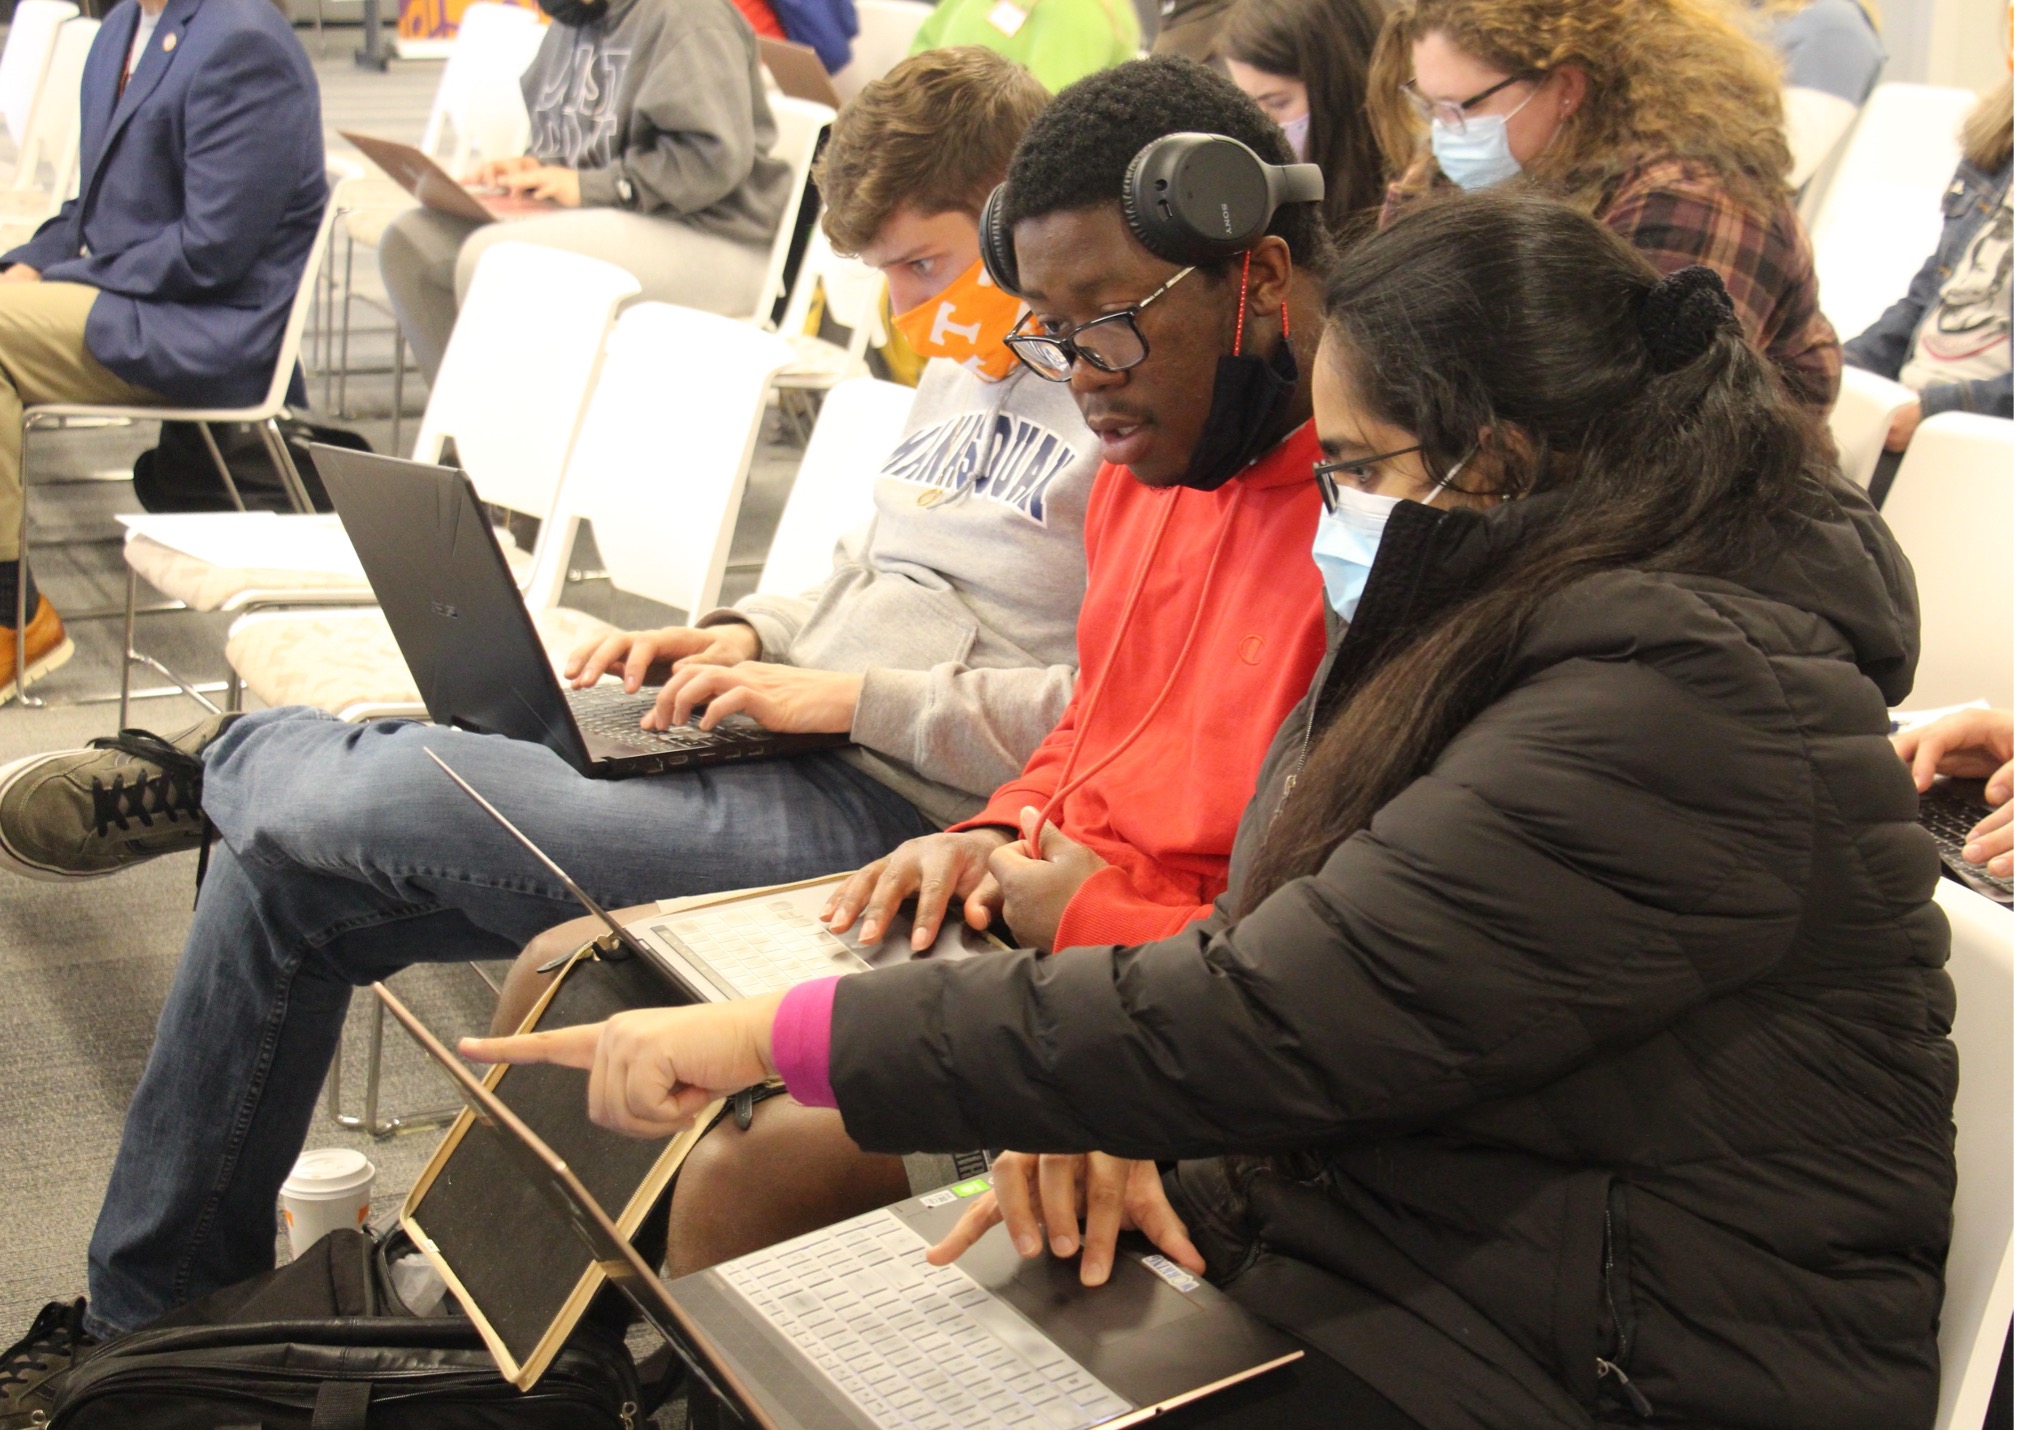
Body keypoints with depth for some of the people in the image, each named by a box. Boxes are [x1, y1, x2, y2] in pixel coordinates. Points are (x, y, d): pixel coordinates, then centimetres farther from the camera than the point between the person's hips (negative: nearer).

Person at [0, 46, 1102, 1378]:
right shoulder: (963, 378, 19)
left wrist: (852, 695, -18)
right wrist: (745, 635, 11)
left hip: (873, 808, -10)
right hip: (770, 739, 10)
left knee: (358, 804, -27)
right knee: (279, 865, 3)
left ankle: (222, 760, 14)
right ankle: (141, 1325, 19)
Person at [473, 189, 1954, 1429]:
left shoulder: (1674, 713, -24)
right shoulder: (1488, 630, 7)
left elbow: (1275, 1021, -29)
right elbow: (1275, 963, 10)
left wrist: (782, 1035, -25)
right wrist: (1108, 1112, -11)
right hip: (1364, 1249, 8)